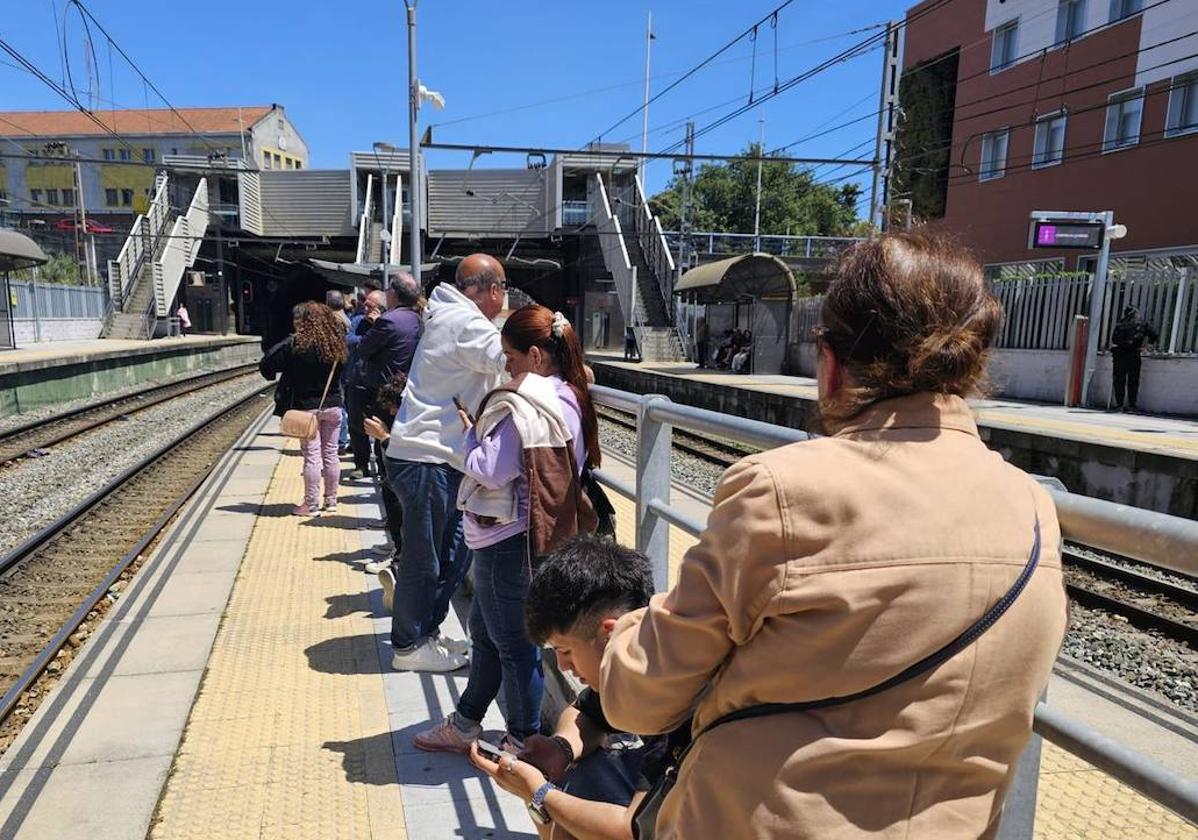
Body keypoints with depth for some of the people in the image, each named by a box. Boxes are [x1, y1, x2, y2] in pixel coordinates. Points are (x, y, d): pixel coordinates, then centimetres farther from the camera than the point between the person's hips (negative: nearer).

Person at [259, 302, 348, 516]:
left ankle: (311, 505, 5)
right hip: (333, 406, 4)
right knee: (330, 454, 11)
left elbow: (266, 366, -11)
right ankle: (331, 500, 20)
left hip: (306, 407, -4)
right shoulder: (336, 345, 1)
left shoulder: (295, 344, -13)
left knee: (312, 456, 0)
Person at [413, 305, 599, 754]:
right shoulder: (569, 398, 6)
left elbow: (492, 472, -24)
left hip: (509, 538, -10)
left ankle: (524, 741, 25)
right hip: (538, 531, 10)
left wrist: (469, 433, -6)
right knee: (484, 632, 22)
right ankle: (465, 724, 38)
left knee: (513, 641, 7)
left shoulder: (521, 405, -23)